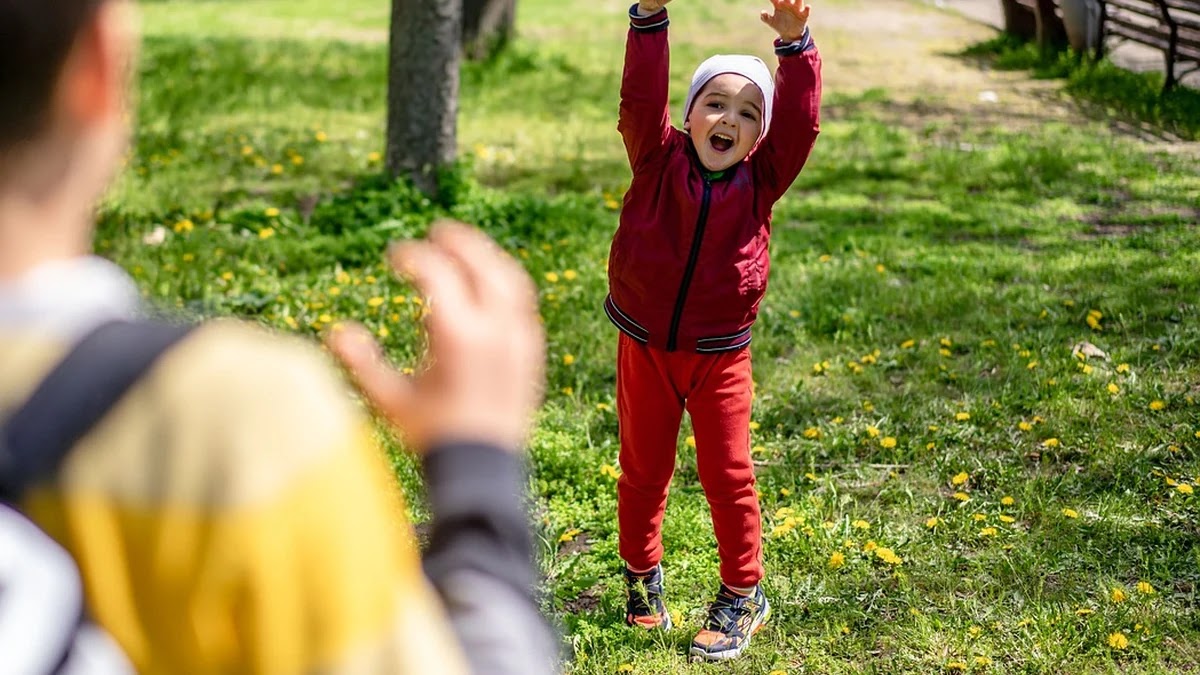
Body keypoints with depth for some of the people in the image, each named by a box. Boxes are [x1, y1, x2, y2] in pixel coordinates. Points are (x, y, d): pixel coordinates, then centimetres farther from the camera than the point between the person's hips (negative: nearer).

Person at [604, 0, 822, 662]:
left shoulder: (760, 180, -5)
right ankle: (642, 576, 34)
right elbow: (641, 98, -19)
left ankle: (742, 594, 22)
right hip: (644, 347, 0)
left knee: (728, 477, 7)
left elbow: (798, 122, -16)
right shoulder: (658, 160, -7)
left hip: (718, 356, 0)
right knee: (642, 470, 14)